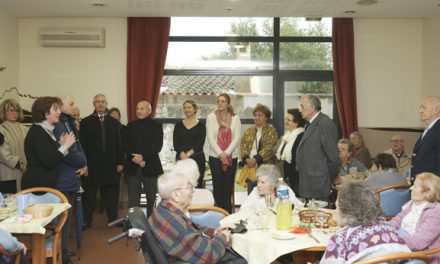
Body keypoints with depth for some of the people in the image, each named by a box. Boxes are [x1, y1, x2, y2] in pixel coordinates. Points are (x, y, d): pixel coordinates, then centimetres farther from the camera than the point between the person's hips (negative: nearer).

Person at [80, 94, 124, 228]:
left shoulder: (114, 122, 9)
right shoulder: (86, 122, 2)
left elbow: (118, 144, 8)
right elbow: (82, 144, -2)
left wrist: (120, 162, 2)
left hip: (110, 164, 2)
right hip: (92, 164, -2)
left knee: (111, 194, 7)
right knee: (89, 194, 6)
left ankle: (113, 219, 17)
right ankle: (86, 221, 16)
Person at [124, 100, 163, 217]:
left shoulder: (156, 125, 4)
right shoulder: (131, 125, 14)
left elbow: (158, 145, -8)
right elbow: (126, 144, 5)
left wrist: (143, 156, -17)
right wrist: (136, 158, -10)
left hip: (150, 166, -2)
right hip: (132, 166, 3)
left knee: (151, 197, 3)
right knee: (133, 198, 2)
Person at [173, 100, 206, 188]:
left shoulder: (201, 125, 4)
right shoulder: (178, 125, 10)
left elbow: (200, 144, -5)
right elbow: (175, 143, 1)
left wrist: (188, 154, -17)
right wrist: (182, 154, -17)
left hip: (197, 159, -1)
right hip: (180, 159, 2)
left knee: (197, 185, -3)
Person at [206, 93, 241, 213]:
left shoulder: (235, 118, 3)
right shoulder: (211, 117, 2)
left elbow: (237, 138, -1)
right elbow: (210, 137, -3)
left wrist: (226, 153, -11)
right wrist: (220, 153, -12)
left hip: (231, 157, 0)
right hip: (215, 156, 0)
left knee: (228, 185, 3)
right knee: (217, 185, 3)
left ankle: (228, 212, 12)